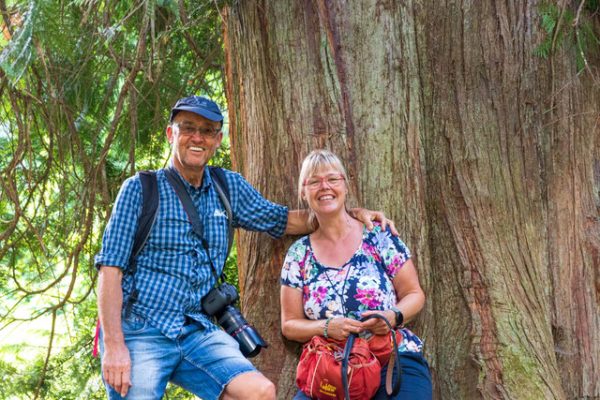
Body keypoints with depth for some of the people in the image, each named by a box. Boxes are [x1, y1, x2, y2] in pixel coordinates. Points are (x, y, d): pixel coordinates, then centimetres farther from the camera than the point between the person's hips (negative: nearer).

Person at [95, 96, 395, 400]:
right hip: (139, 330, -3)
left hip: (197, 330, 4)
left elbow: (284, 221, 22)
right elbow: (111, 267, -6)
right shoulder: (140, 189, -2)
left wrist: (352, 213, 12)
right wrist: (113, 345, -15)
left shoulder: (230, 187, 12)